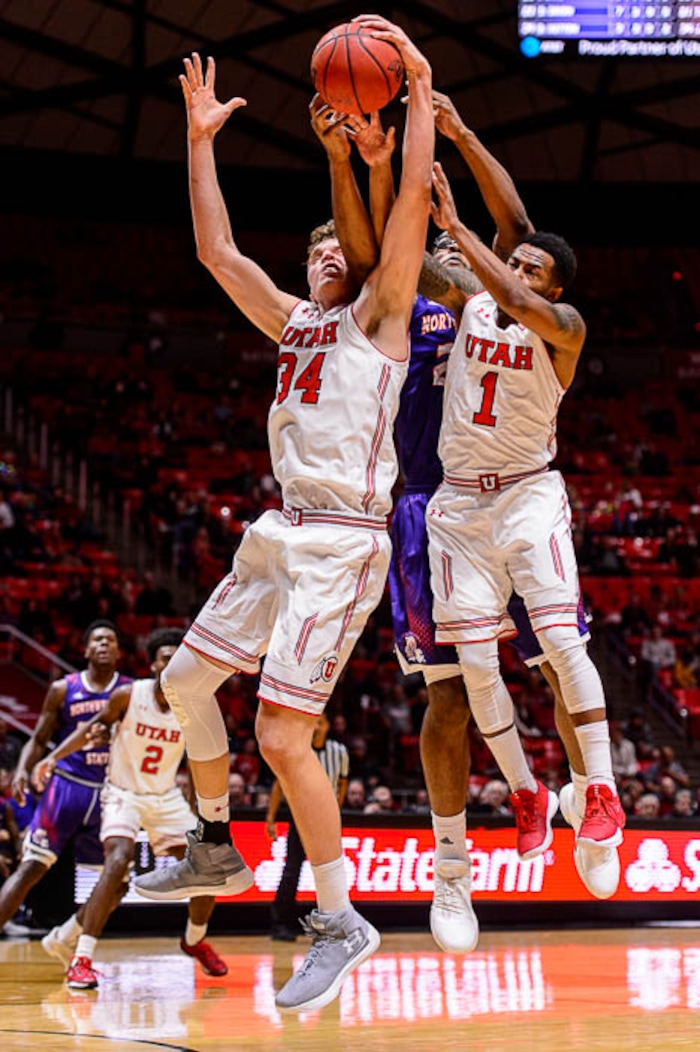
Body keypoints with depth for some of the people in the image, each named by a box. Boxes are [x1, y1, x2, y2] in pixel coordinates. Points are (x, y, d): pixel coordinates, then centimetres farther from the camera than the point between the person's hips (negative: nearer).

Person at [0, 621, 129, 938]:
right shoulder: (63, 689, 2)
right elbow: (38, 740, 5)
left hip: (110, 794, 2)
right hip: (67, 788, -2)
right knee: (31, 868, -11)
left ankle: (64, 936, 22)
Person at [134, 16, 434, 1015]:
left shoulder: (379, 314, 2)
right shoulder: (294, 322, 20)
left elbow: (413, 202, -11)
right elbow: (217, 249, 19)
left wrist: (420, 85, -12)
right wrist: (201, 138, 17)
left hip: (345, 541, -8)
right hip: (283, 533, 8)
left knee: (281, 729, -15)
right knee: (185, 681, 16)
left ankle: (341, 920, -6)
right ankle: (217, 849, 33)